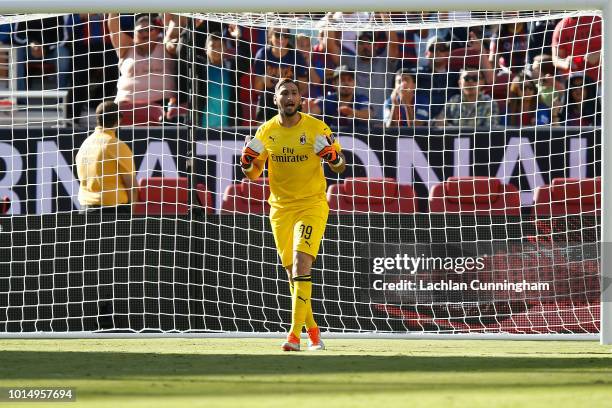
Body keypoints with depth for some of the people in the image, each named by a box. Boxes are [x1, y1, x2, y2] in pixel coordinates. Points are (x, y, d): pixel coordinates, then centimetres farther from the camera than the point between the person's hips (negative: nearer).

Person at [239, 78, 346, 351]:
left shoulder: (316, 127, -6)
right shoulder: (266, 131, 2)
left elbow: (340, 167, 1)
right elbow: (253, 174, 10)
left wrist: (332, 156, -21)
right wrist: (247, 161, -11)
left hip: (312, 205, -4)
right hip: (281, 208, 4)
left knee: (301, 264, -19)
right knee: (294, 273, 8)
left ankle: (295, 334, -24)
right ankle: (312, 329, 25)